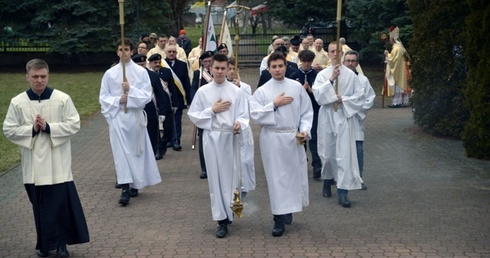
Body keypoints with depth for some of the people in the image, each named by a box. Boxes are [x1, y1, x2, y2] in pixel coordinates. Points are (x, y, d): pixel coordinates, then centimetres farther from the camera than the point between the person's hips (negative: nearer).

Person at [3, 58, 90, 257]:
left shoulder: (62, 99, -4)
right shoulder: (17, 102, 0)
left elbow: (74, 125, -5)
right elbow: (9, 130, 1)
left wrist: (49, 127, -16)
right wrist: (31, 130, -14)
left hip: (58, 163, -1)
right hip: (33, 164, 1)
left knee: (62, 203, -1)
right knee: (40, 206, 9)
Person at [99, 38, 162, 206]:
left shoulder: (141, 71, 0)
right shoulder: (110, 73, 3)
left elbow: (147, 96, -4)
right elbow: (103, 98, 4)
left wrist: (130, 90, -17)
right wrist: (118, 100, -13)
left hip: (136, 116, 0)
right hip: (117, 117, 0)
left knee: (136, 150, 9)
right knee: (121, 152, -6)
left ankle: (135, 184, 22)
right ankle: (125, 188, -9)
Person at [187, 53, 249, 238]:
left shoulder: (236, 91, 1)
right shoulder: (203, 91, 1)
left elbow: (244, 115, 0)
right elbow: (193, 116, 2)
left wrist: (239, 124, -21)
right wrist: (212, 110, -9)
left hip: (230, 137, 0)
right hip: (211, 138, 0)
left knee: (230, 176, 6)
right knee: (216, 178, 2)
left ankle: (229, 213, 24)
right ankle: (222, 220, 8)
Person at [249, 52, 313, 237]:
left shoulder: (297, 87, 2)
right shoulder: (262, 91, -1)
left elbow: (306, 112, 3)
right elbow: (255, 115, -10)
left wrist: (305, 130, -11)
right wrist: (274, 104, -15)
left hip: (293, 137, 2)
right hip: (272, 138, -2)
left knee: (296, 175, 9)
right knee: (276, 178, 2)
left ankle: (288, 209, 34)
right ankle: (279, 219, 8)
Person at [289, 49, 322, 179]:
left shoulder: (317, 75, 0)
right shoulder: (294, 76, 3)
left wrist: (312, 91, -16)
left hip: (314, 110, -2)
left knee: (314, 138, -8)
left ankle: (317, 166, -11)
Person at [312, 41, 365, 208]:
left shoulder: (350, 75, 2)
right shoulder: (322, 74, 3)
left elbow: (359, 97, 2)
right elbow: (317, 95, -11)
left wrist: (343, 99, -12)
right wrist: (331, 80, -20)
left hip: (344, 117, -1)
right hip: (326, 117, 1)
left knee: (344, 154, -8)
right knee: (327, 152, 11)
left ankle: (342, 192, -9)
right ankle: (327, 181, 35)